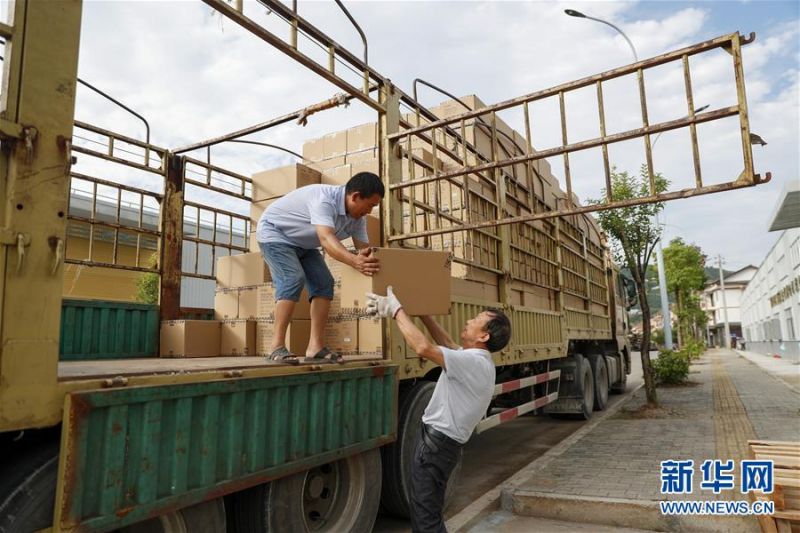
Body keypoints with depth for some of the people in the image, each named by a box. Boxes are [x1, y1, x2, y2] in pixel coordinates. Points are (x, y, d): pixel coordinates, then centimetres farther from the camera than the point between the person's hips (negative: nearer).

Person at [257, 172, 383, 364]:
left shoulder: (357, 217, -10)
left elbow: (364, 247, -11)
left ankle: (315, 346, -7)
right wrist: (355, 261, -66)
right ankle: (277, 346, -21)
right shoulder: (324, 199, -36)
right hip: (274, 232, -8)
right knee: (293, 279, -26)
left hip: (302, 244, 8)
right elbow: (326, 239, -51)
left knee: (324, 282, -6)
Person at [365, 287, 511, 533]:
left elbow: (424, 348, -35)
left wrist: (396, 310, -25)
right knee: (426, 510, 23)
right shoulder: (476, 359, 7)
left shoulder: (474, 362, -25)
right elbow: (447, 343, 21)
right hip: (437, 439, 10)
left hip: (437, 442, -10)